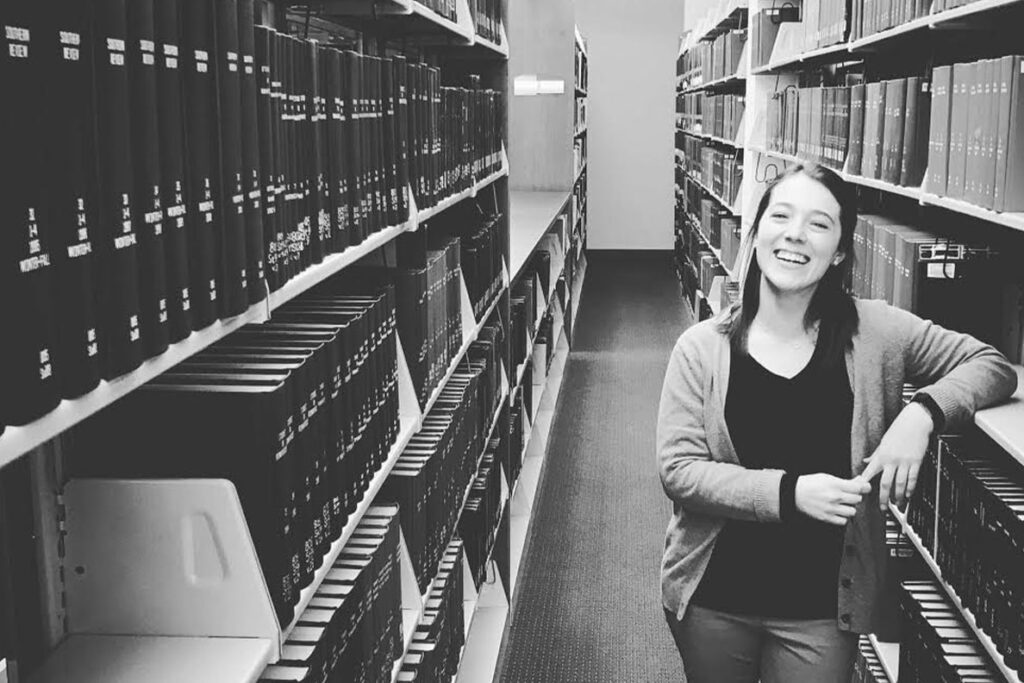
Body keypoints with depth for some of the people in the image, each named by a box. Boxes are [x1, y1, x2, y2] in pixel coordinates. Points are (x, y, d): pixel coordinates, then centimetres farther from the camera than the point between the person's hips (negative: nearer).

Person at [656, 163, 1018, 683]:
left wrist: (923, 412, -18)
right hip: (712, 603, 1)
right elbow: (678, 470, -13)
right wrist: (791, 492, -24)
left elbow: (994, 365, 1)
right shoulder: (702, 347, -8)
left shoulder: (876, 333, -6)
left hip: (822, 611, 0)